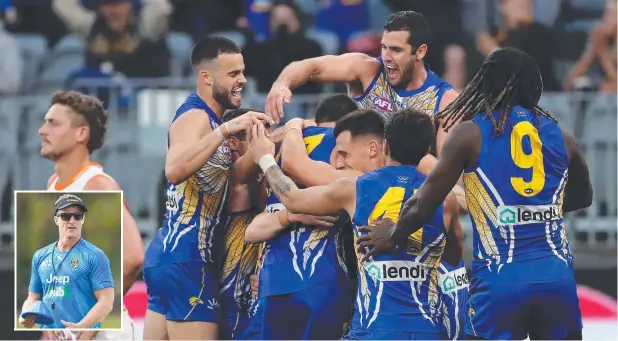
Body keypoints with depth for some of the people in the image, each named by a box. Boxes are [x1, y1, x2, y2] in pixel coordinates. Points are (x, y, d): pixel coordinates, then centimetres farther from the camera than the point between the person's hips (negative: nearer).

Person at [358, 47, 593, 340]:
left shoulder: (471, 134, 0)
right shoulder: (561, 137, 10)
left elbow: (422, 207, 2)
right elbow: (582, 197, 30)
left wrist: (392, 236, 22)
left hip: (501, 280, -3)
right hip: (556, 276, 3)